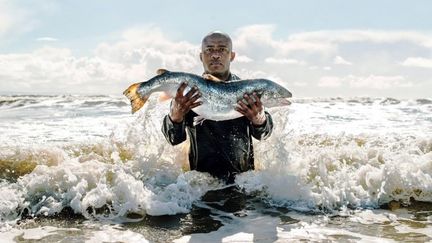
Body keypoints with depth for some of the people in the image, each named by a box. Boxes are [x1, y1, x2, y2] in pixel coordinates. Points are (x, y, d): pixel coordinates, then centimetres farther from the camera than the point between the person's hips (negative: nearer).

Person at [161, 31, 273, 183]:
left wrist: (259, 118, -30)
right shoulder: (188, 91, 3)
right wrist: (175, 115, -30)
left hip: (243, 177, 1)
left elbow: (262, 135, -5)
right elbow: (175, 139, -7)